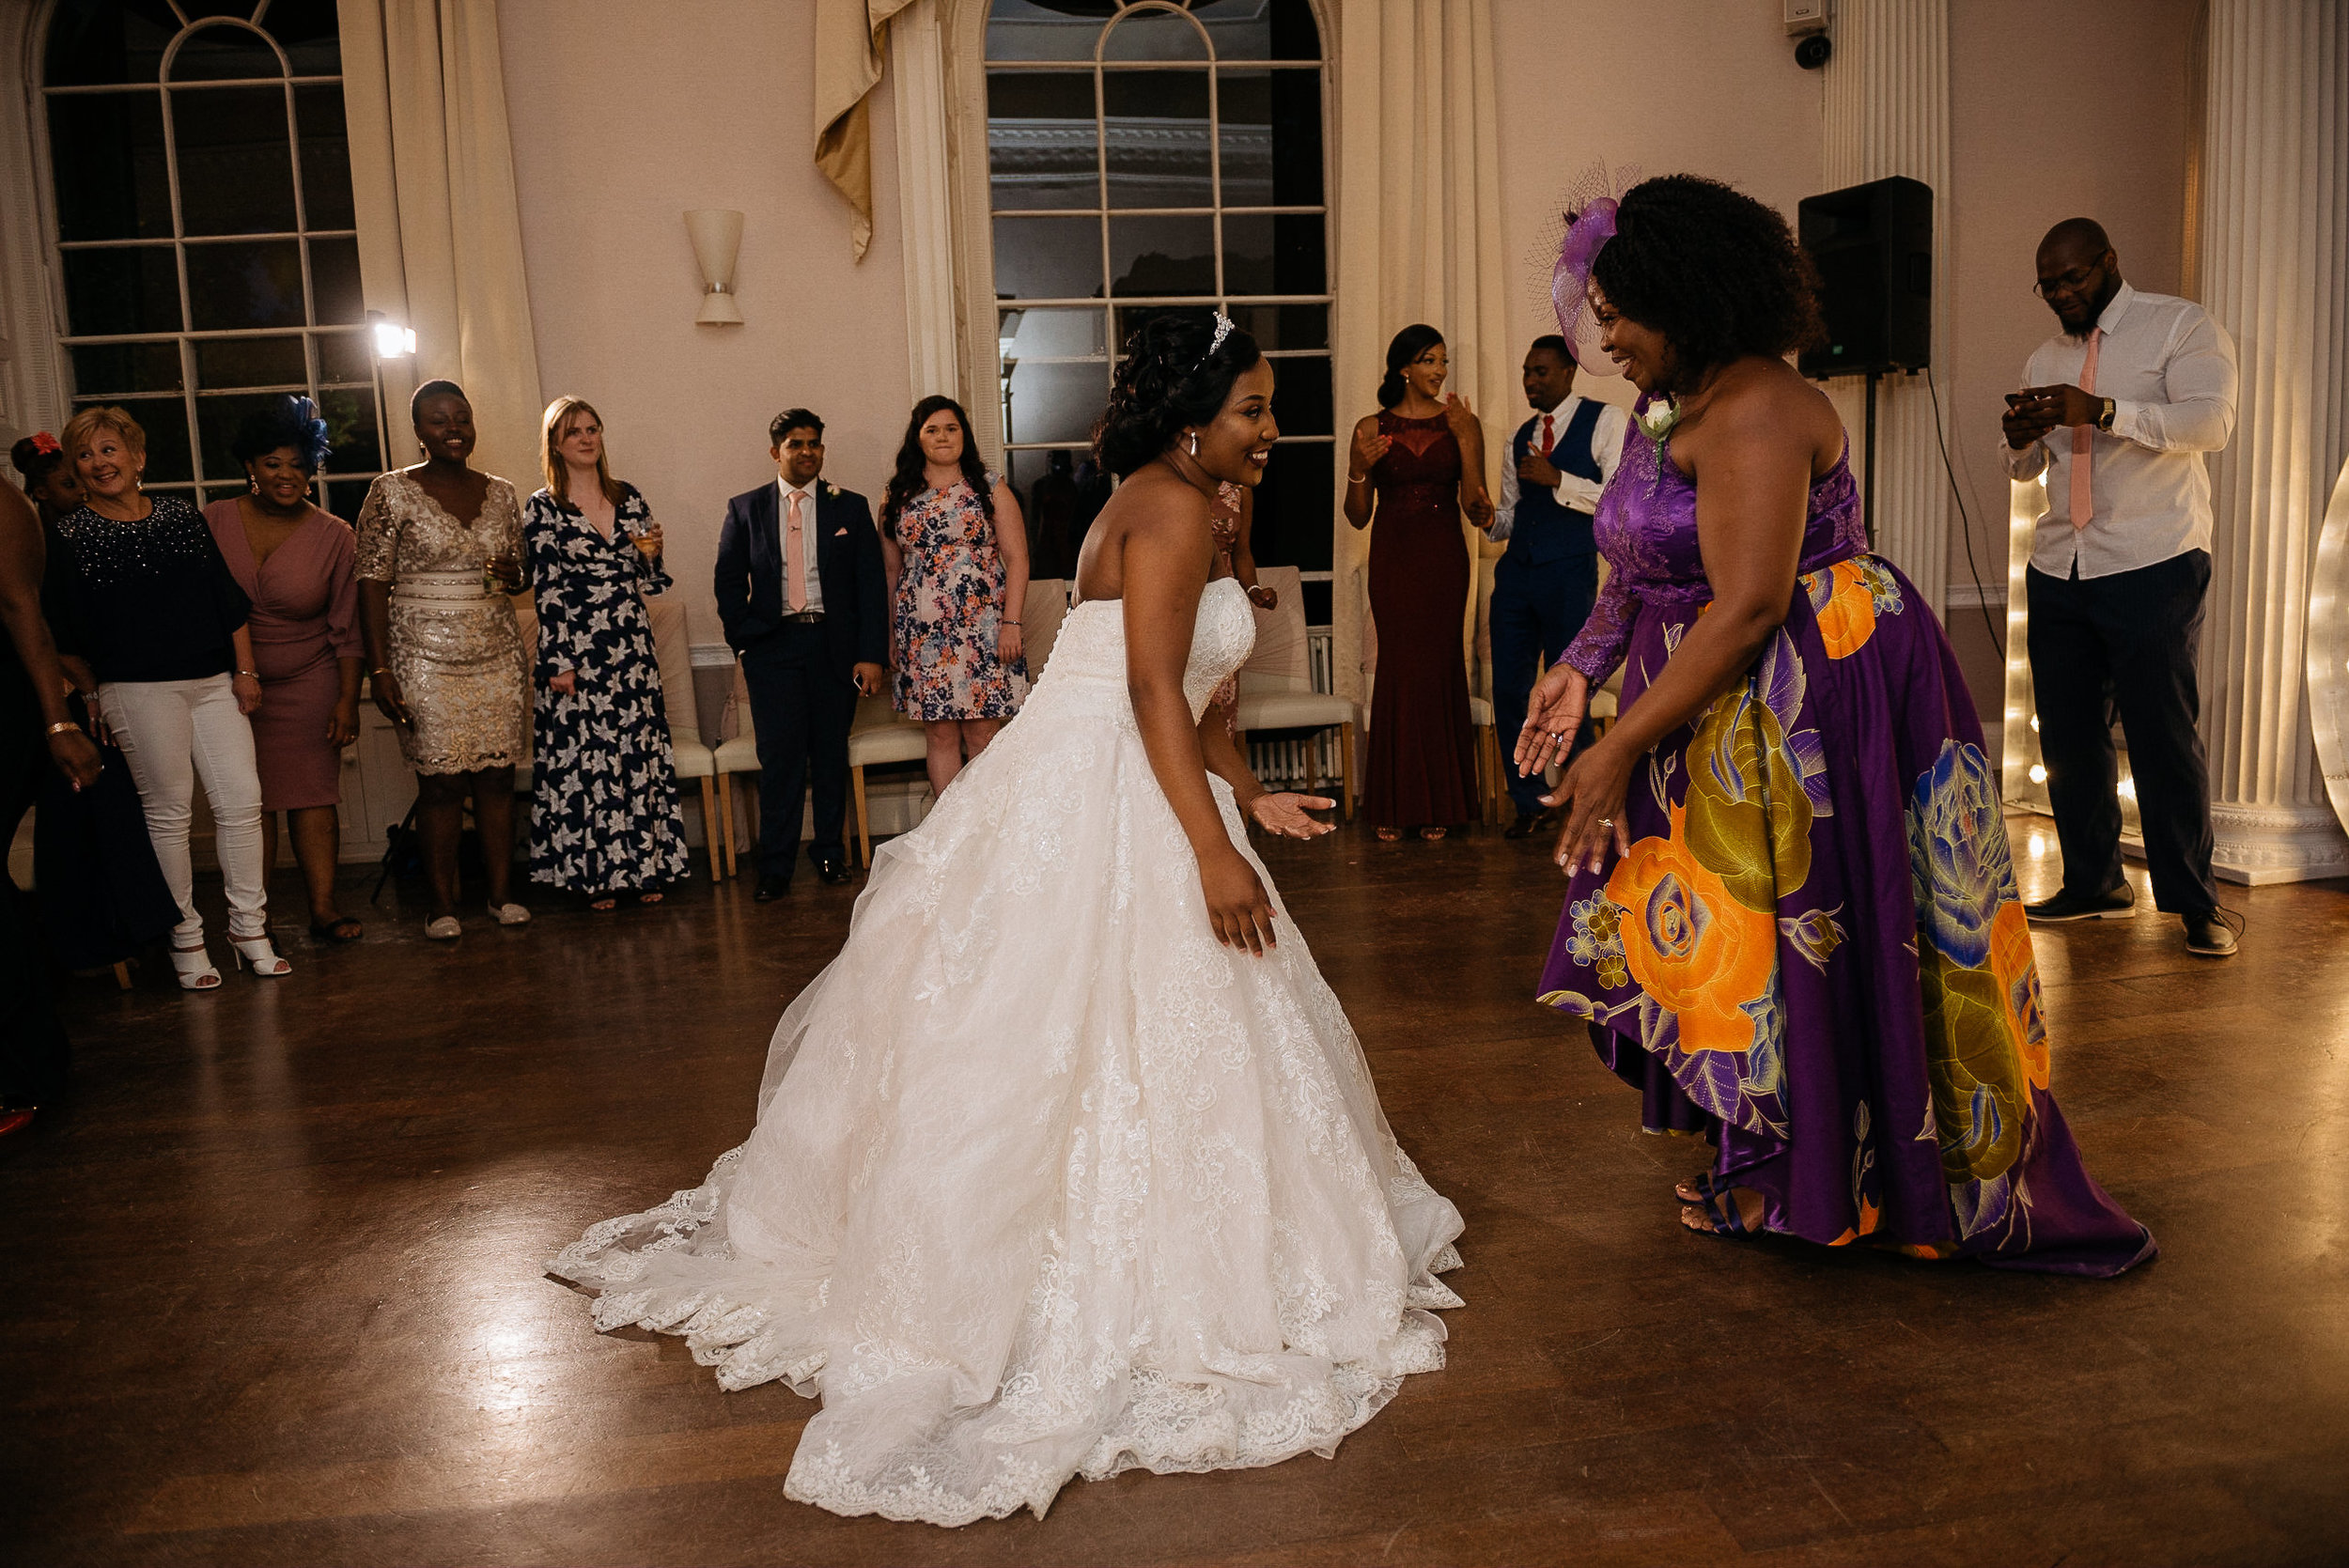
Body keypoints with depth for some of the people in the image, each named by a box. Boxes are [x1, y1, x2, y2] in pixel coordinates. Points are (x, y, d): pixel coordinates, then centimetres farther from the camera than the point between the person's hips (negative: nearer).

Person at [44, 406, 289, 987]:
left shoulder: (181, 516, 11)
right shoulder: (68, 536, 0)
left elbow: (229, 599, 13)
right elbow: (66, 636, 2)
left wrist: (245, 670, 8)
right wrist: (90, 698, 4)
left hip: (213, 682, 4)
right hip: (139, 691, -3)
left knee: (242, 801, -1)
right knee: (168, 812, 1)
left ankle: (249, 927, 11)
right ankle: (185, 938, 12)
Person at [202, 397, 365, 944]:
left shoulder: (332, 535, -3)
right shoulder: (215, 521, -1)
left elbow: (346, 629, -1)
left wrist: (347, 700, -5)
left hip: (309, 683, -1)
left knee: (313, 795, -1)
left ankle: (323, 908, 4)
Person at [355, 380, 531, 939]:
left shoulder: (500, 493, 11)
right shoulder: (392, 492, -1)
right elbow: (373, 582, -4)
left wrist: (514, 575, -3)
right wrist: (380, 669, -10)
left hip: (498, 658, 4)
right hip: (427, 660, -3)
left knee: (497, 776, 4)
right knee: (440, 780, -2)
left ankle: (502, 892, 14)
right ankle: (443, 903, 8)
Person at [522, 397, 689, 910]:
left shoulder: (629, 498, 9)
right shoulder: (542, 508, -1)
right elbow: (546, 590, -5)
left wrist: (652, 554, -9)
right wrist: (557, 662, -10)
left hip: (631, 646, 4)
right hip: (576, 650, -3)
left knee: (640, 754, 6)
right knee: (584, 758, 1)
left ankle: (644, 866, 16)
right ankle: (596, 873, 11)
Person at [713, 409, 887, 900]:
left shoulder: (851, 507, 6)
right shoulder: (745, 509, 7)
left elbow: (872, 583, 3)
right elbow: (729, 582, 9)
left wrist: (871, 654, -5)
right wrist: (743, 640, -3)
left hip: (835, 645, 1)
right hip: (773, 645, -1)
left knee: (831, 753, 8)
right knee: (779, 756, -4)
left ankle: (830, 852, 22)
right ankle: (775, 866, 4)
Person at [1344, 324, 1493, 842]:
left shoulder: (1461, 424, 6)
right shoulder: (1372, 429, 5)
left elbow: (1476, 508, -3)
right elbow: (1357, 517, 6)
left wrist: (1464, 439, -11)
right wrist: (1359, 471, -12)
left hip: (1444, 560, 0)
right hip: (1394, 561, 0)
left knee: (1440, 669, -1)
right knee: (1398, 669, -4)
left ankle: (1438, 803, 8)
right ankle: (1395, 804, 4)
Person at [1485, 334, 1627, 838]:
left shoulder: (1605, 420, 0)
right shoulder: (1521, 437, 18)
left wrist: (1558, 479, -16)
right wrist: (1488, 518, -1)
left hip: (1569, 573, -6)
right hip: (1516, 570, 6)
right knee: (1508, 691, 5)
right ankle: (1528, 802, 20)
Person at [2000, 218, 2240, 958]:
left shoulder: (2181, 326, 0)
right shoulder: (2046, 357, 18)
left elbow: (2212, 420, -16)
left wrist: (2102, 410, -29)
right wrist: (2020, 438, -5)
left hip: (2152, 566, -6)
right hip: (2059, 568, 6)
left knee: (2164, 735, -5)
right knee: (2066, 736, 6)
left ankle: (2193, 901, 4)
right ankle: (2092, 883, 17)